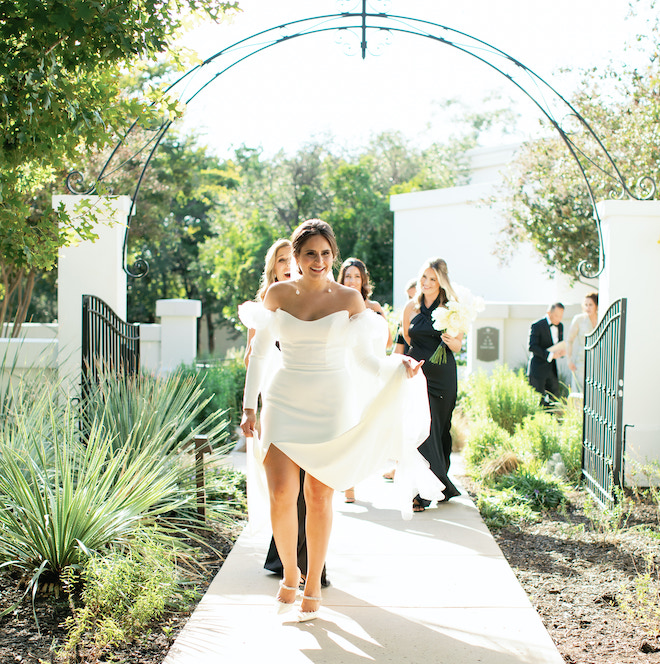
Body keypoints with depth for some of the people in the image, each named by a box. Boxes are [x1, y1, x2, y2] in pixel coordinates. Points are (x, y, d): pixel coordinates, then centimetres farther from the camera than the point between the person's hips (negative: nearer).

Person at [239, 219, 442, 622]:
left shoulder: (349, 299, -1)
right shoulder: (278, 295, 3)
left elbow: (363, 355, 4)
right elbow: (260, 352, 10)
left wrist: (398, 369, -15)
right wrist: (250, 406, 7)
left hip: (331, 406, -1)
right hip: (284, 403, 1)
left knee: (319, 496, 3)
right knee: (281, 494, -9)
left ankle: (313, 585, 20)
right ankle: (289, 573, 17)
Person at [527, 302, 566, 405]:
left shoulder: (560, 326, 11)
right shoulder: (537, 326, -12)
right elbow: (532, 347, -18)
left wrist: (562, 351, -4)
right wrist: (550, 355, -26)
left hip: (552, 369, 7)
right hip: (538, 369, -7)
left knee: (554, 395, 7)